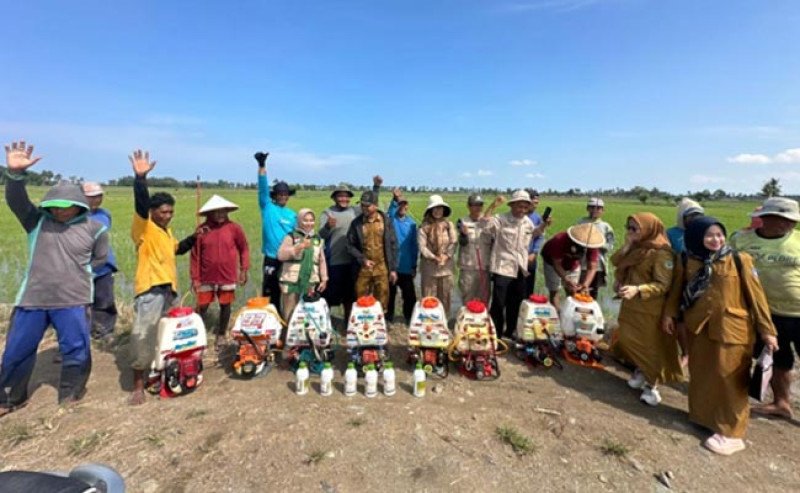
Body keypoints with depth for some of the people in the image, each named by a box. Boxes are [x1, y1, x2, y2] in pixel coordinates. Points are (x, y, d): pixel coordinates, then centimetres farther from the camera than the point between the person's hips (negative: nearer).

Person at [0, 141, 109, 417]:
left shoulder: (94, 229, -1)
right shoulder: (37, 221, 4)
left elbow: (100, 259, 9)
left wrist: (76, 271, 0)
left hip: (73, 301, -2)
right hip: (32, 298, 2)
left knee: (76, 351, 6)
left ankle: (70, 399, 26)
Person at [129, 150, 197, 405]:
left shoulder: (166, 231, 17)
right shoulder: (144, 227, -6)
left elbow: (177, 249, 31)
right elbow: (141, 203, -23)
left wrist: (194, 238, 14)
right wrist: (140, 177, -37)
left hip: (168, 288, 8)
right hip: (150, 288, -8)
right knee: (143, 335, -8)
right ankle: (138, 385, 1)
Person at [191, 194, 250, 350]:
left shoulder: (234, 228, -6)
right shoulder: (202, 229, -6)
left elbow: (244, 248, 4)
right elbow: (195, 255, -3)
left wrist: (244, 269, -1)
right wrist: (195, 277, -3)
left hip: (228, 276, 0)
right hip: (206, 277, 0)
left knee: (225, 305, 12)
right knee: (202, 307, 8)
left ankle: (221, 336, 29)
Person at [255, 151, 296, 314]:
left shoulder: (292, 215, 10)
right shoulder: (267, 208, 1)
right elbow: (263, 188, -12)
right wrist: (262, 166, -24)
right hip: (272, 258, -3)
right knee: (270, 292, 3)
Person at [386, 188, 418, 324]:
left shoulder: (412, 223, 4)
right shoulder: (391, 219, 0)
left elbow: (414, 245, 5)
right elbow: (390, 213, -26)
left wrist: (414, 266, 3)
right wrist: (394, 199, -42)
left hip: (406, 266, 1)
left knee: (409, 294, 7)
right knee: (390, 293, 10)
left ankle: (409, 318, 23)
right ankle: (388, 318, 25)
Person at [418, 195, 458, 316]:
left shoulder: (449, 225, 6)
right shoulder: (424, 227, -3)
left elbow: (454, 243, -1)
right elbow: (422, 246, -9)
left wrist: (446, 256, -13)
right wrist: (434, 258, -15)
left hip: (446, 266, 2)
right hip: (429, 267, -2)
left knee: (445, 296, 10)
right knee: (429, 297, 4)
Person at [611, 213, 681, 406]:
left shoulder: (661, 253, -17)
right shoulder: (635, 248, 6)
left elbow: (663, 285, -20)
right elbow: (615, 262, 2)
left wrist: (637, 289, -33)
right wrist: (627, 245, -9)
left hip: (649, 309, -7)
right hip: (630, 305, 7)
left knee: (650, 345, 4)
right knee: (627, 340, 13)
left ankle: (652, 384, 20)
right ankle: (641, 371, 35)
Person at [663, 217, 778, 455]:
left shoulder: (740, 260, -6)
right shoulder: (686, 262, 1)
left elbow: (755, 295, -4)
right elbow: (677, 290, 11)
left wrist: (767, 330, -4)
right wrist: (670, 313, 6)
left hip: (731, 330, -3)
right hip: (698, 328, 3)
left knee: (728, 380, 4)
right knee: (701, 376, 14)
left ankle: (731, 431, 16)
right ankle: (703, 415, 32)